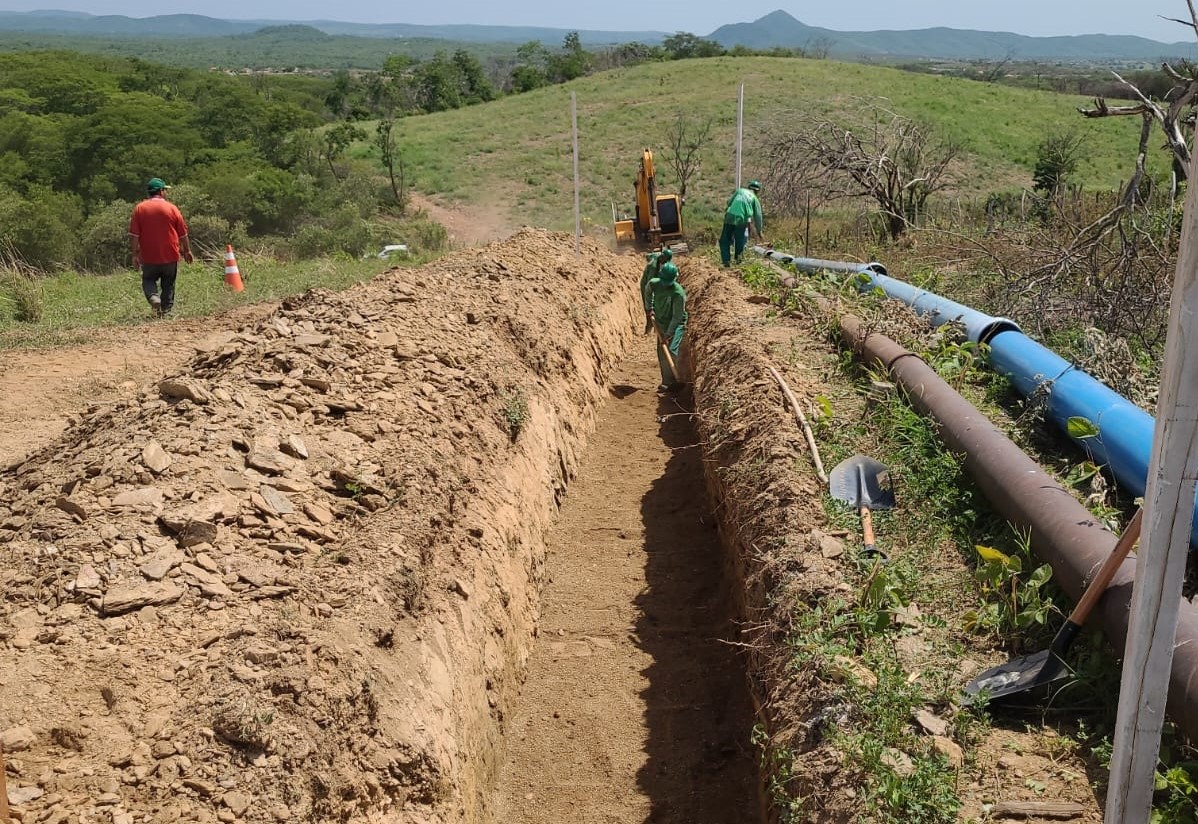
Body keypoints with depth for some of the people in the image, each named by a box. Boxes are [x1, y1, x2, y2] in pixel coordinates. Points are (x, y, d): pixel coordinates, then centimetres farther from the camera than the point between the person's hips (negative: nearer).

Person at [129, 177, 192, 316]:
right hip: (170, 257, 0)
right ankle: (166, 310, 8)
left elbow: (133, 235, -5)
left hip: (149, 257, 0)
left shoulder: (139, 208, -2)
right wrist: (187, 251, 13)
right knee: (168, 284, 11)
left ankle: (154, 297, -12)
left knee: (148, 280, 15)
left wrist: (135, 254, 0)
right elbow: (183, 233, 2)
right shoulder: (172, 208, -3)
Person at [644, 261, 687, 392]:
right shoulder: (654, 283, -12)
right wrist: (650, 308, 10)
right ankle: (667, 381, 16)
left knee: (671, 349, -19)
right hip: (661, 322, 6)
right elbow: (647, 291, 15)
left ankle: (671, 381, -16)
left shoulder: (679, 293, -28)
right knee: (661, 352, 7)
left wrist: (668, 334, -25)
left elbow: (677, 316, -25)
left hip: (676, 324, -6)